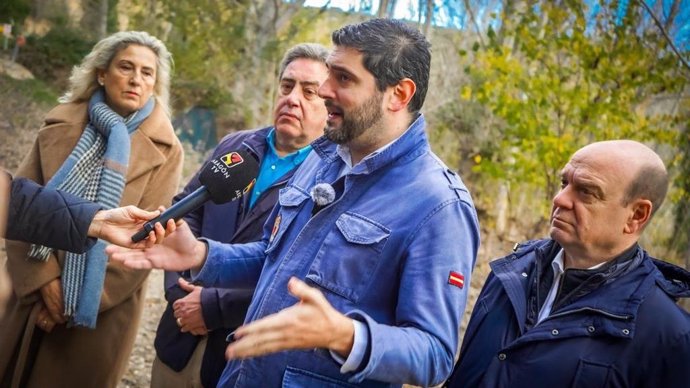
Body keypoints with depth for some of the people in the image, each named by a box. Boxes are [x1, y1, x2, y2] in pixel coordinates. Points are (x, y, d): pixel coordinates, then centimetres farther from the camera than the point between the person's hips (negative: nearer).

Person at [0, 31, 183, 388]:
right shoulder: (62, 125, 4)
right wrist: (45, 278, -13)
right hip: (36, 295, 2)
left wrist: (81, 299, -12)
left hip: (100, 311, -2)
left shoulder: (164, 150, -3)